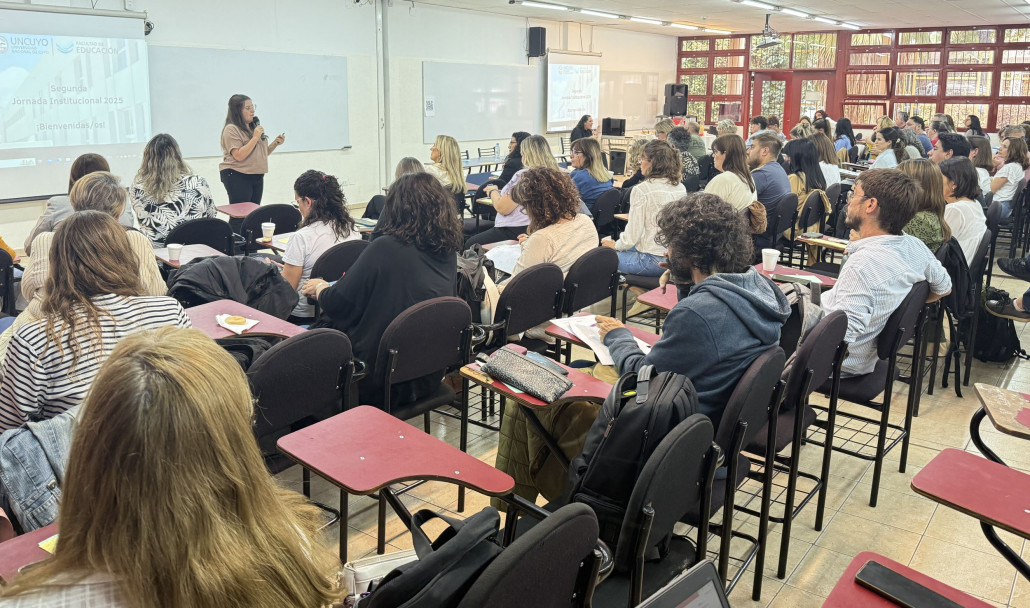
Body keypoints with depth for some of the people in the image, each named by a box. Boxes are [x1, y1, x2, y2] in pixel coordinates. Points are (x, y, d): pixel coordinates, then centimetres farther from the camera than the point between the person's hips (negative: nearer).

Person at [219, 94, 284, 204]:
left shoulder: (254, 127, 15)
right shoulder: (231, 129, -10)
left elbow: (263, 152, 21)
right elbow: (239, 156, -20)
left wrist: (275, 143, 3)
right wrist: (255, 137, -18)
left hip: (257, 177, 8)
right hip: (237, 177, -7)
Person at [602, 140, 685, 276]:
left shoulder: (642, 190, -16)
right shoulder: (681, 188, 4)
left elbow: (632, 236, -14)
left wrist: (615, 245, 8)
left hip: (653, 261, -8)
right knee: (629, 248, 31)